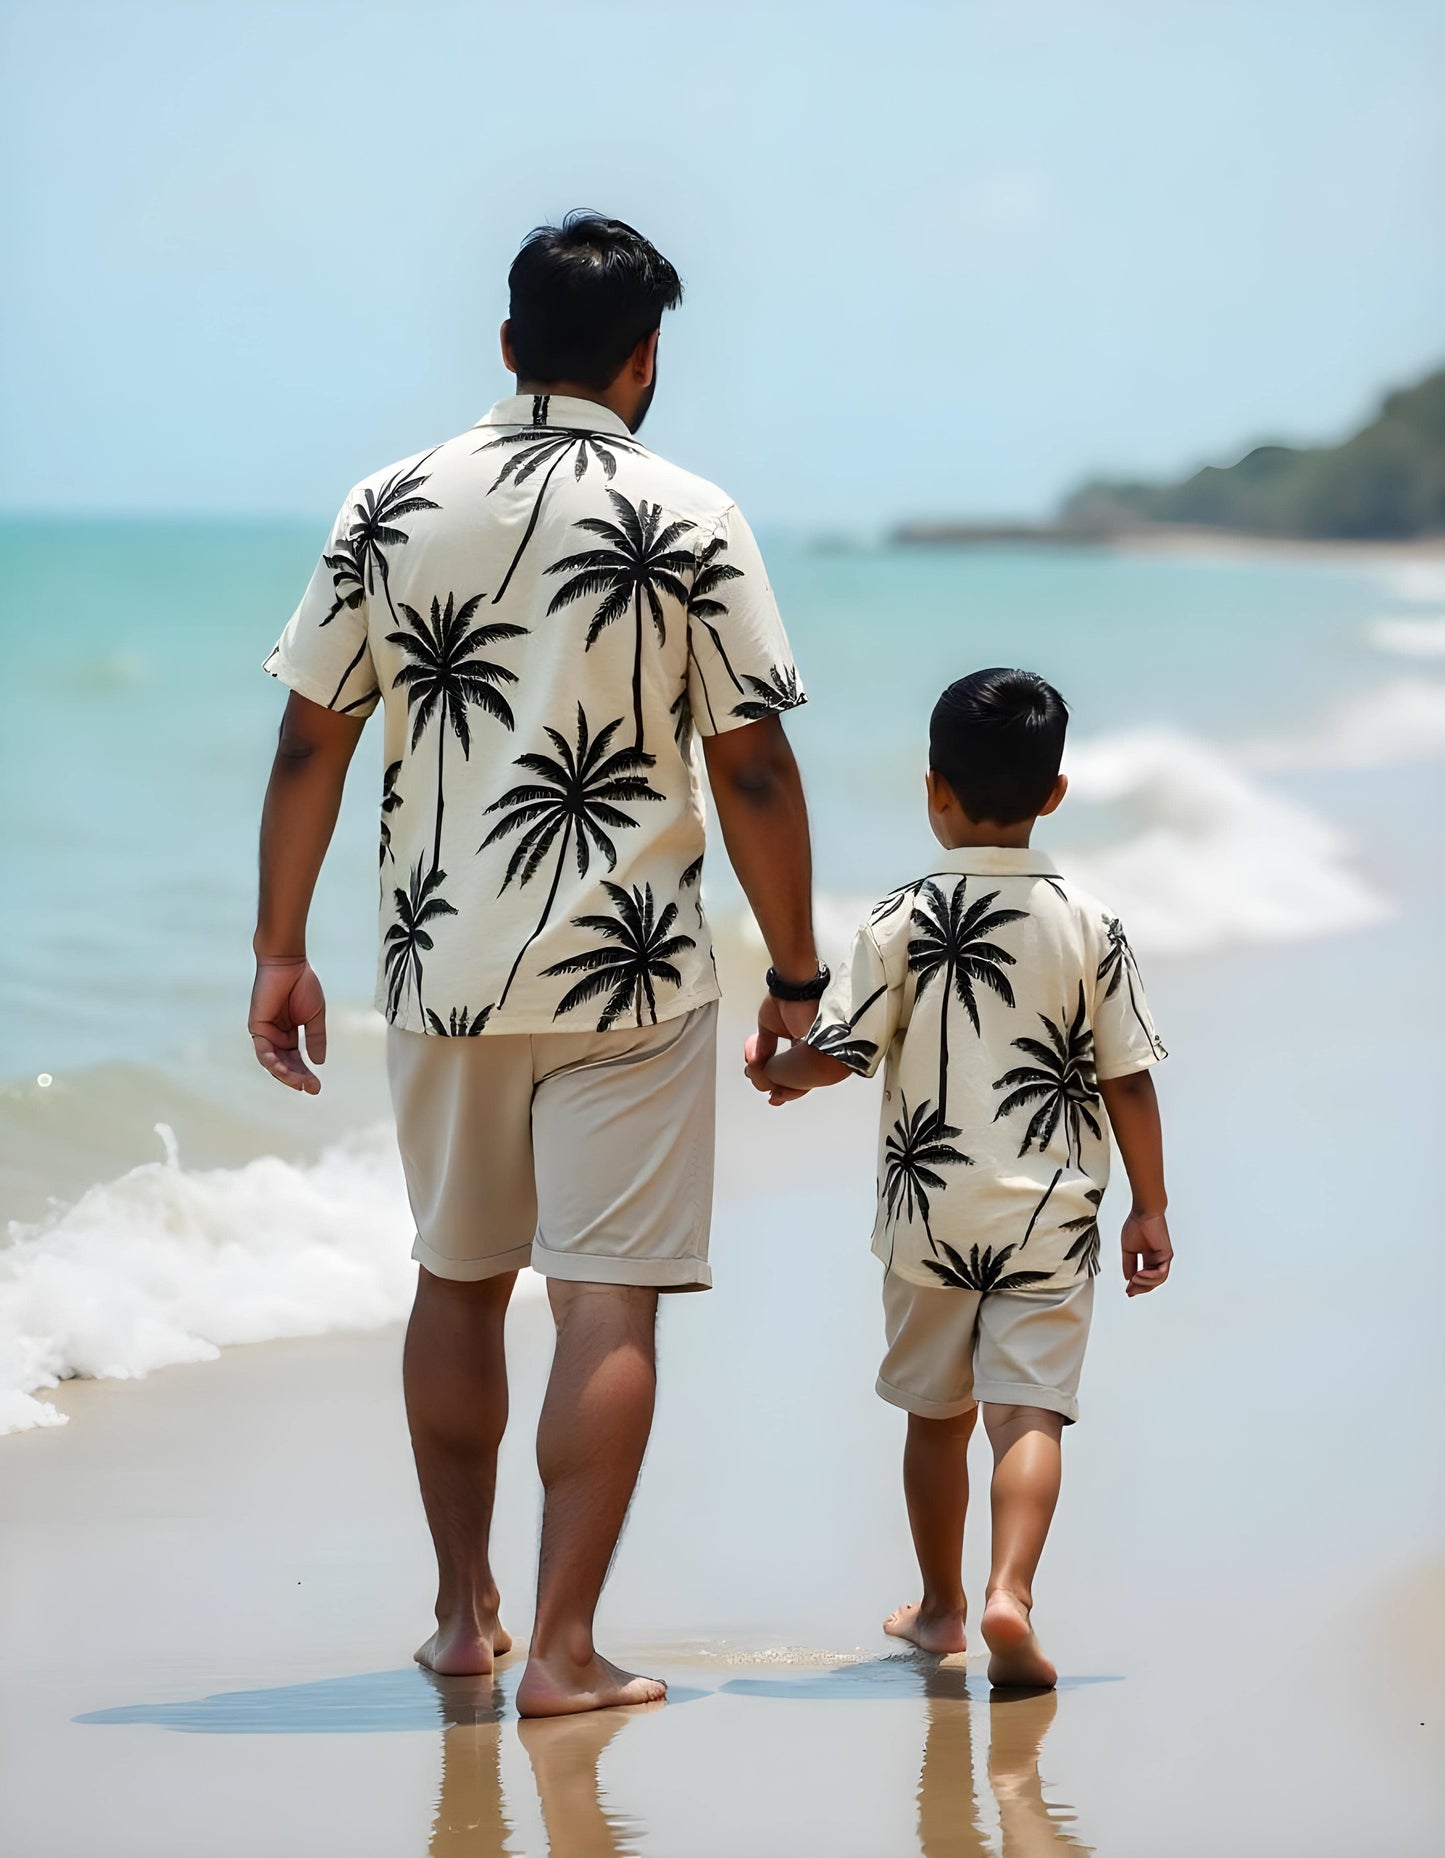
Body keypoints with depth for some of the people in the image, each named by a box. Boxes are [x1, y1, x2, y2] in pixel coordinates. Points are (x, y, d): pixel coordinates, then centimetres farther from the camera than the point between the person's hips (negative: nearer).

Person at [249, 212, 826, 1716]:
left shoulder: (390, 507, 2)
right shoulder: (690, 523, -6)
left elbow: (310, 741, 2)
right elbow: (753, 770, -7)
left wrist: (279, 950, 8)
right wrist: (795, 975, 1)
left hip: (441, 969, 4)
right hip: (627, 974, -4)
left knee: (458, 1279, 18)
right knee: (608, 1302, -1)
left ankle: (465, 1613, 28)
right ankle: (563, 1647, -4)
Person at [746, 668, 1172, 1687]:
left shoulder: (904, 919, -7)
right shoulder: (1091, 923, -3)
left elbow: (837, 1052, -6)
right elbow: (1129, 1078, -1)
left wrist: (774, 1070, 16)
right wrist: (1150, 1209, 8)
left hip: (930, 1211, 1)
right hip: (1051, 1217, -1)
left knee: (938, 1410, 16)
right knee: (1029, 1408, -5)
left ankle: (941, 1603, 29)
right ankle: (1011, 1592, -25)